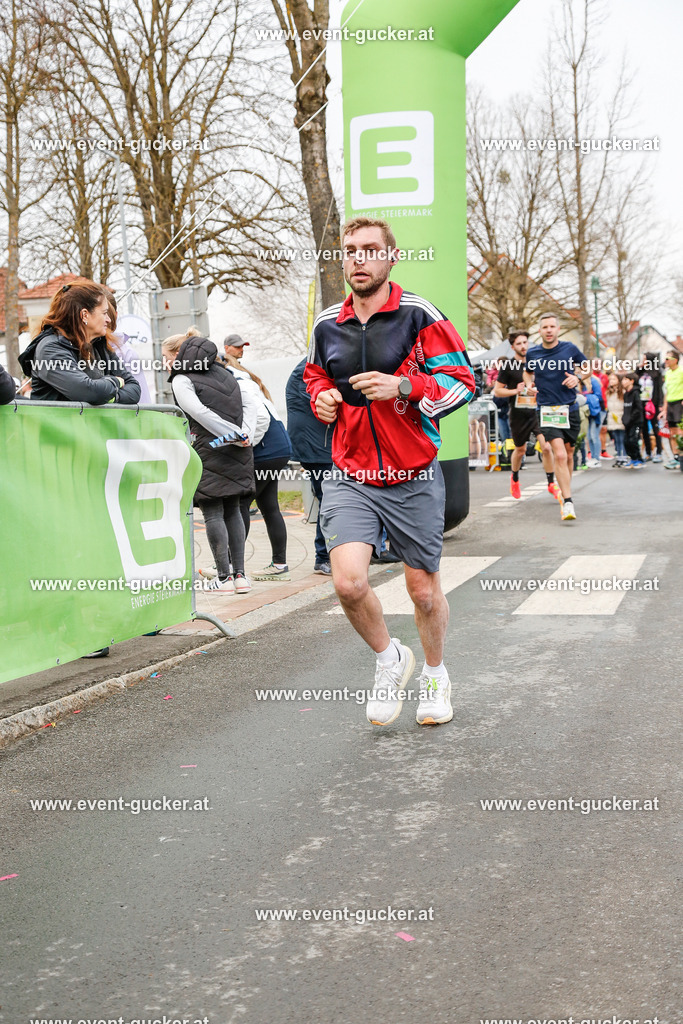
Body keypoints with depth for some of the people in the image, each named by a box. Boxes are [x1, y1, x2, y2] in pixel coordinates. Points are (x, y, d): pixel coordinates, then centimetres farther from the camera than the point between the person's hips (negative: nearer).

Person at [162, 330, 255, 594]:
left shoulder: (182, 379, -2)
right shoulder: (221, 372, 19)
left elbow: (200, 412, -14)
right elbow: (241, 408, 15)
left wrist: (232, 435, -12)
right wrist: (240, 435, 8)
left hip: (211, 451, -7)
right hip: (239, 452, 7)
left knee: (212, 513, 0)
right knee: (232, 510, 13)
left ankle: (224, 577, 1)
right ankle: (240, 575, 11)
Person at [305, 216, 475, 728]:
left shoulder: (419, 315, -7)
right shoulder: (327, 325, 6)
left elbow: (462, 381, -7)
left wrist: (402, 386, -20)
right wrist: (321, 398, 3)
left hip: (415, 478, -2)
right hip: (349, 477, 2)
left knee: (424, 589, 8)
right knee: (348, 581, -16)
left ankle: (436, 675, 36)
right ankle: (389, 658, 13)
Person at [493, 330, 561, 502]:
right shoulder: (508, 365, -4)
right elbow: (497, 391, -4)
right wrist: (515, 391, -16)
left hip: (537, 412, 2)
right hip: (518, 415, -2)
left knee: (546, 447, -13)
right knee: (520, 450, 14)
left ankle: (551, 484, -1)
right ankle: (514, 479, 41)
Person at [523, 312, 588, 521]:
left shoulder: (570, 349, -1)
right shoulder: (532, 354, 1)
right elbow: (527, 372, 22)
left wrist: (578, 378, -5)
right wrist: (529, 383, 2)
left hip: (570, 409, 2)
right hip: (547, 410, -2)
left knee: (568, 454, 13)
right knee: (559, 455, -17)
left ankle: (565, 490, 37)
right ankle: (568, 502, -17)